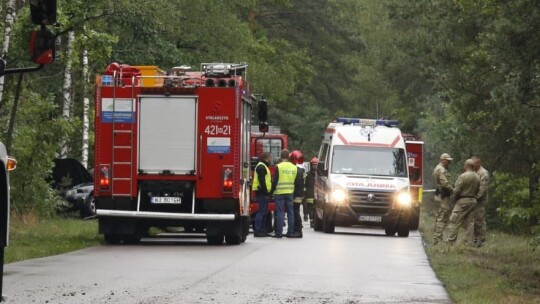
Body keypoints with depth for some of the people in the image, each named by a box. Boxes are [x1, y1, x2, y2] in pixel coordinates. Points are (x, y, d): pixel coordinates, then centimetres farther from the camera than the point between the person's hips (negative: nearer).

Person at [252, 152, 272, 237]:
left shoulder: (263, 166, 22)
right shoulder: (261, 167, -12)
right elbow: (262, 181, -20)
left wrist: (267, 193, 19)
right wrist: (266, 193, -21)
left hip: (264, 193, 11)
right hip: (262, 194, -11)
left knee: (264, 212, 12)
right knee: (261, 212, -11)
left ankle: (262, 230, 16)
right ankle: (257, 231, -12)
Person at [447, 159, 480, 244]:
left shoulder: (463, 176, -17)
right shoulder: (477, 177, 4)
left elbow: (457, 190, -15)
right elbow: (477, 190, 10)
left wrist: (455, 198, 3)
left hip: (463, 201, -7)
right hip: (473, 201, 7)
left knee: (454, 222, -2)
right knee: (469, 222, 11)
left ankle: (451, 242, -3)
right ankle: (469, 242, 10)